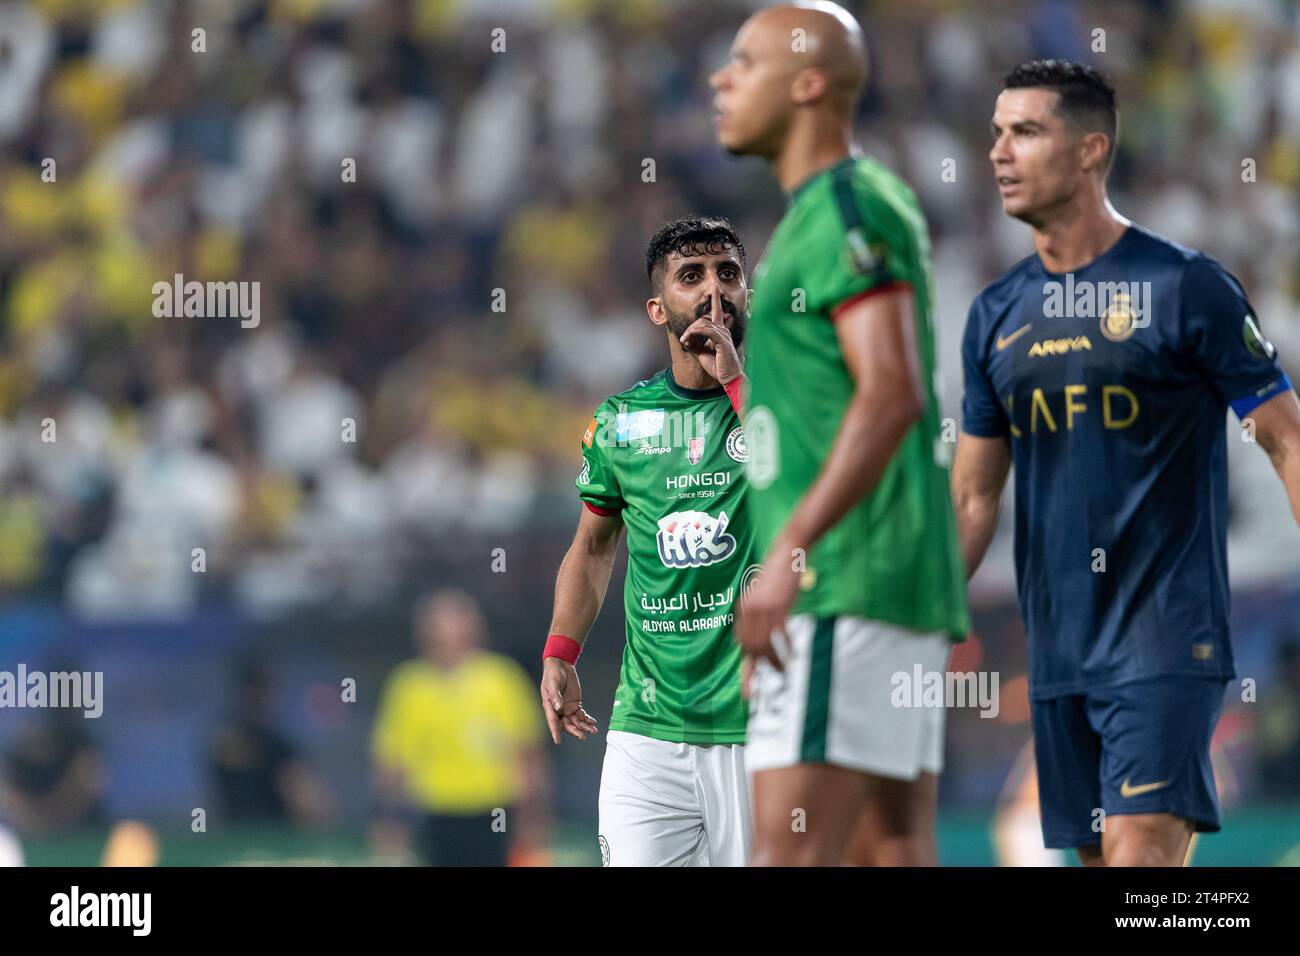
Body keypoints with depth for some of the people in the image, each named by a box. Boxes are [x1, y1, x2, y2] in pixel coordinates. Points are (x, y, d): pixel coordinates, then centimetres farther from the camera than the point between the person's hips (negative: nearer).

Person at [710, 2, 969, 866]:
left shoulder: (848, 209, -8)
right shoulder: (833, 213, 23)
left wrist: (787, 554, -26)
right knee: (894, 853, 4)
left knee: (791, 850, -16)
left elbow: (895, 394, -20)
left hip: (848, 590, -10)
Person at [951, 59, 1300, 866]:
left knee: (1139, 852, -18)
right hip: (1057, 646, 6)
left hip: (1166, 638, -6)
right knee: (1099, 855, 8)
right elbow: (973, 498, 16)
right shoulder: (998, 314, 11)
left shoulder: (1184, 287, -6)